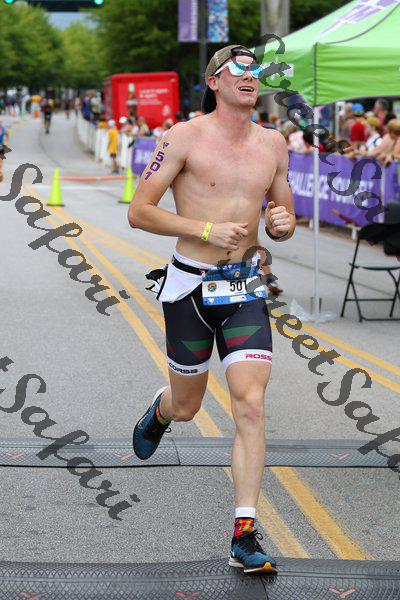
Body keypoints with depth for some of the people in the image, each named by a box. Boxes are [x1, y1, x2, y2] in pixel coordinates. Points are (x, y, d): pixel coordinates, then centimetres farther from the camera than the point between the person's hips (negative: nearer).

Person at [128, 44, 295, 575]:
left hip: (246, 289, 2)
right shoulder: (185, 138, -7)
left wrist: (283, 224, -7)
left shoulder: (273, 144, 7)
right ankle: (159, 411, 53)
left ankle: (245, 536, -9)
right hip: (191, 286, -2)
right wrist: (206, 230, -18)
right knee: (186, 408, 12)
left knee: (251, 403, -12)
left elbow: (283, 218, 18)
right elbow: (139, 211, -9)